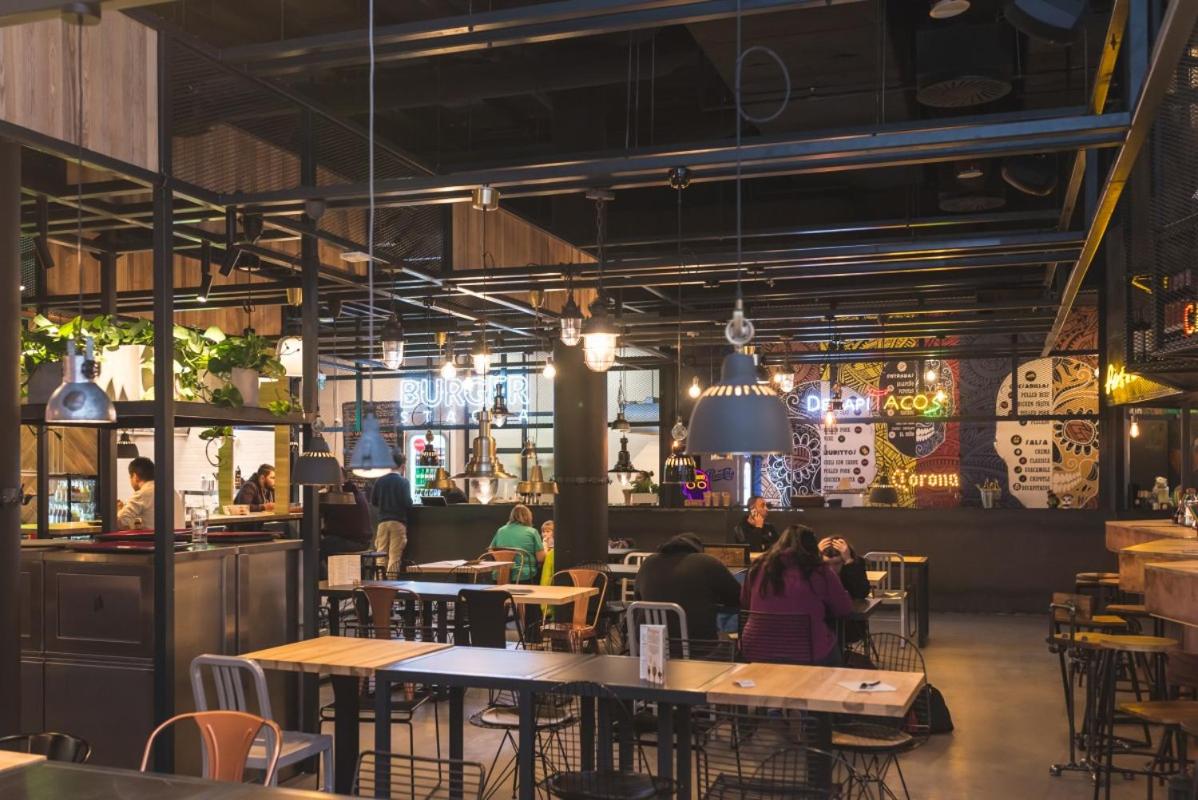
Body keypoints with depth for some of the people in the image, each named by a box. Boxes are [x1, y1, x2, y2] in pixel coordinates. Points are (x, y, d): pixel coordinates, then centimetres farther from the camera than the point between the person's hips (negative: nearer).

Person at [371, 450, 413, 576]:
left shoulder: (380, 481, 3)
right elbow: (408, 503, -14)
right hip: (398, 521, -4)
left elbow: (373, 502, 7)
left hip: (382, 521, 4)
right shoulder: (403, 482, -9)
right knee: (395, 556, -1)